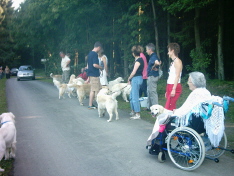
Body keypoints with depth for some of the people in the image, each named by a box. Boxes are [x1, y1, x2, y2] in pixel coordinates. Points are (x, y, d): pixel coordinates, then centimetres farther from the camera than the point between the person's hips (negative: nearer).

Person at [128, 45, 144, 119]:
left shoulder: (138, 61, -16)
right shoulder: (139, 60, 13)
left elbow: (134, 72, -16)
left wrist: (129, 78, -1)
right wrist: (131, 79, 11)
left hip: (136, 79, -10)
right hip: (135, 79, 10)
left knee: (135, 97, -7)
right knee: (131, 96, 19)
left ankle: (137, 114, -3)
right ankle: (133, 111, 33)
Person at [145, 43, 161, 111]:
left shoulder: (153, 56, -18)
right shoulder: (152, 56, 13)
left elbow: (157, 62, -40)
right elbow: (159, 62, 30)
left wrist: (153, 67, -22)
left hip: (152, 76, -11)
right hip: (150, 76, 11)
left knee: (152, 92, -6)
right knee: (149, 92, 18)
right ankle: (149, 107, 28)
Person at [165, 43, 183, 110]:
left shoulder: (177, 61, -8)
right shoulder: (173, 62, 18)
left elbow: (177, 76, -15)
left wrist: (174, 89, -21)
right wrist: (167, 91, 17)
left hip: (175, 87, -9)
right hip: (170, 87, 9)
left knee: (168, 108, -12)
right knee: (172, 107, 8)